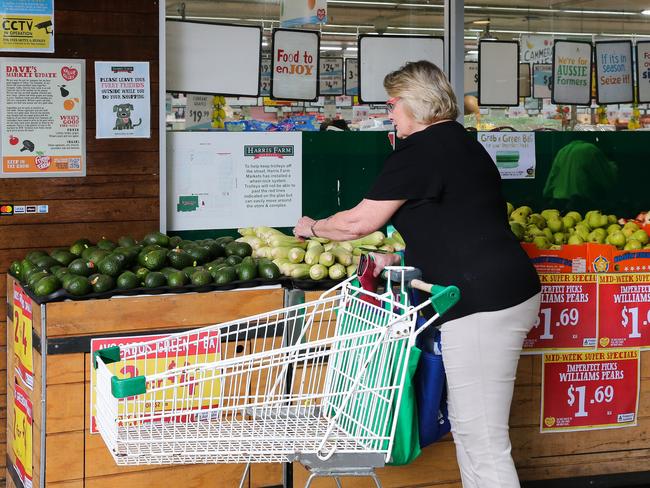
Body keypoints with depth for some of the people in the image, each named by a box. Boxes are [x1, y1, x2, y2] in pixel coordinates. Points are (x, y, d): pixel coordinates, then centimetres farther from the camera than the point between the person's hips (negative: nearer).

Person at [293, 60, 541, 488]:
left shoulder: (420, 150, -10)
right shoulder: (460, 142, 20)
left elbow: (359, 222, -4)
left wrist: (312, 228, 14)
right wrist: (399, 255, 24)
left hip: (483, 304, -10)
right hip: (506, 289, 10)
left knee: (484, 442, -6)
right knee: (468, 428, 17)